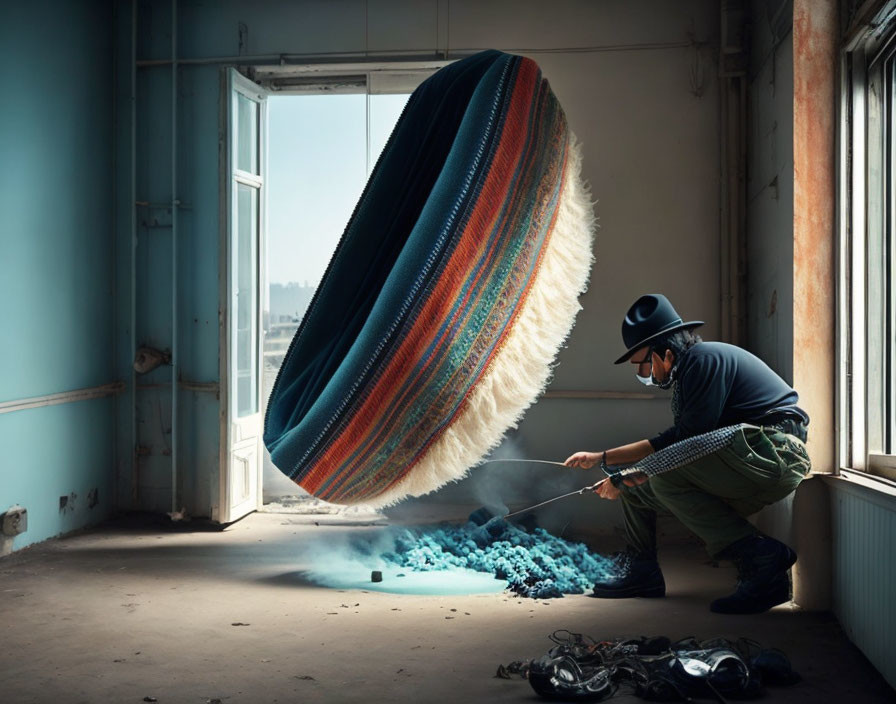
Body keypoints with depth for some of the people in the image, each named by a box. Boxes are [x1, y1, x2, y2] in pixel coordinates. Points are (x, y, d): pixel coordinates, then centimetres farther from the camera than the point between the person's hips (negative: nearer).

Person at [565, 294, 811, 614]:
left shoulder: (705, 359, -13)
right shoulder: (688, 370, 18)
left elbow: (690, 446, -18)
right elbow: (673, 441, 25)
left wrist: (627, 479, -8)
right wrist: (601, 458, 26)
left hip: (776, 452, -11)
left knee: (666, 474, -30)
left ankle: (759, 558, -25)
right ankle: (640, 572, 19)